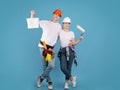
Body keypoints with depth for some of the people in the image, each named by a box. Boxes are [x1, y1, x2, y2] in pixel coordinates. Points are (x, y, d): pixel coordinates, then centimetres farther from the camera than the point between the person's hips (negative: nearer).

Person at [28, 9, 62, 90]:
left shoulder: (59, 26, 10)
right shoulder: (45, 22, 1)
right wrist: (32, 15, -14)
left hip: (51, 48, 3)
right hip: (43, 46, -2)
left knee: (51, 65, -11)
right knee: (45, 65, 1)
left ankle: (42, 77, 13)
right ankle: (49, 81, 19)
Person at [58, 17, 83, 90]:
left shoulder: (71, 33, 9)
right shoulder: (59, 32, 7)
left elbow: (74, 43, 7)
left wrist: (80, 39, -8)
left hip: (70, 51, 1)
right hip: (63, 51, -1)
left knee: (69, 68, 0)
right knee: (63, 68, -16)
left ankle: (66, 83, 17)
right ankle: (72, 78, 9)